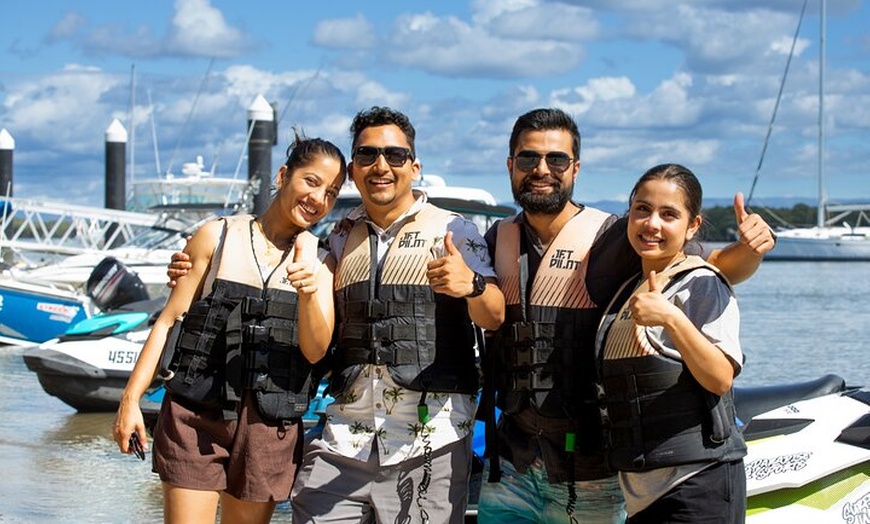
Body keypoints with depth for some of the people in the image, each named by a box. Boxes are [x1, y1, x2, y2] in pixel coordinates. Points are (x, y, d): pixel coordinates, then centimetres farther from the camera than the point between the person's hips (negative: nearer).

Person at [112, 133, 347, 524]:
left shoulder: (321, 260, 5)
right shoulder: (217, 238, 2)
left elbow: (315, 350, -4)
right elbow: (169, 321, 4)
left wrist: (309, 293, -24)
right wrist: (130, 399, -1)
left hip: (269, 427, 2)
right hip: (196, 416, -2)